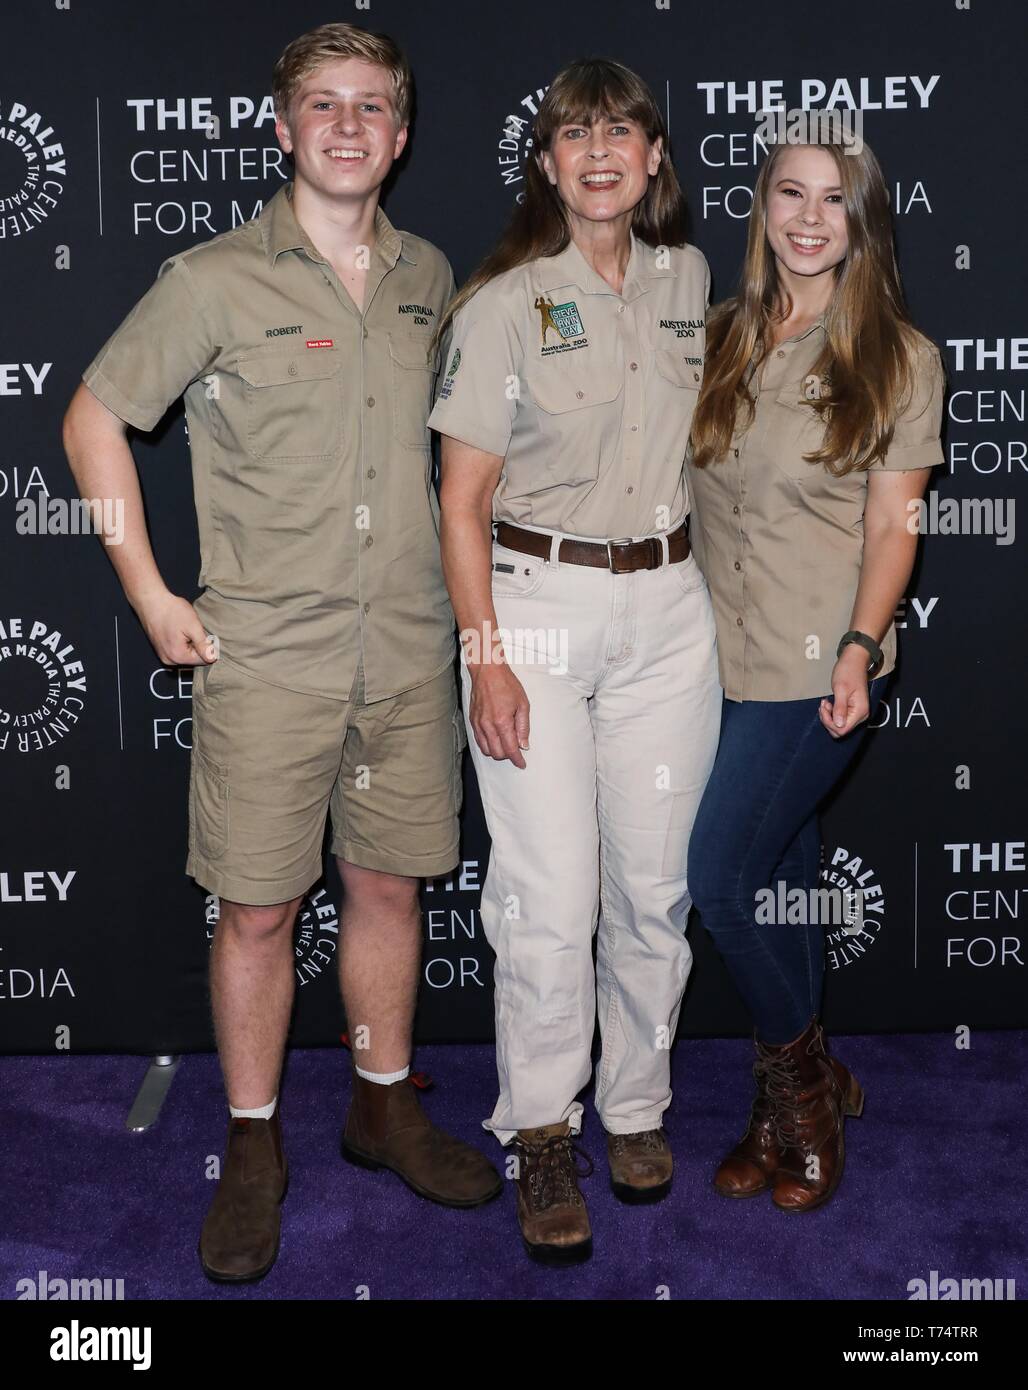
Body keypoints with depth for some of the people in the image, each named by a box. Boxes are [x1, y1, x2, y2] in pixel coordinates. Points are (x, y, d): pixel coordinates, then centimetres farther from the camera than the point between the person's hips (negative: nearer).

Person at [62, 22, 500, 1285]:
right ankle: (252, 1148, 22)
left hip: (409, 653, 4)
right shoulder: (215, 282, -5)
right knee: (258, 908, 3)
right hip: (267, 658, -4)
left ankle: (384, 1108, 32)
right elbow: (94, 420, 1)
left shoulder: (429, 278, 9)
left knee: (390, 885, 13)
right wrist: (150, 595, -4)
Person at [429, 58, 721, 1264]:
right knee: (550, 895, -5)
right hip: (535, 603, -4)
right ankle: (541, 1133, 15)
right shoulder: (505, 304, -5)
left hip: (668, 606, 4)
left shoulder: (687, 279, 10)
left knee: (654, 883, 8)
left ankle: (636, 1106, 28)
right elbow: (461, 503, -5)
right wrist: (485, 657, -12)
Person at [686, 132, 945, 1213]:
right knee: (778, 875, 12)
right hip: (721, 656, 4)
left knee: (720, 877, -8)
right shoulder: (717, 340, 8)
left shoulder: (900, 358, -2)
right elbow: (685, 489, 12)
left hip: (818, 668, -4)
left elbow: (891, 526, -4)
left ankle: (799, 1079, 18)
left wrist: (860, 647, -17)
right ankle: (792, 1102, 29)